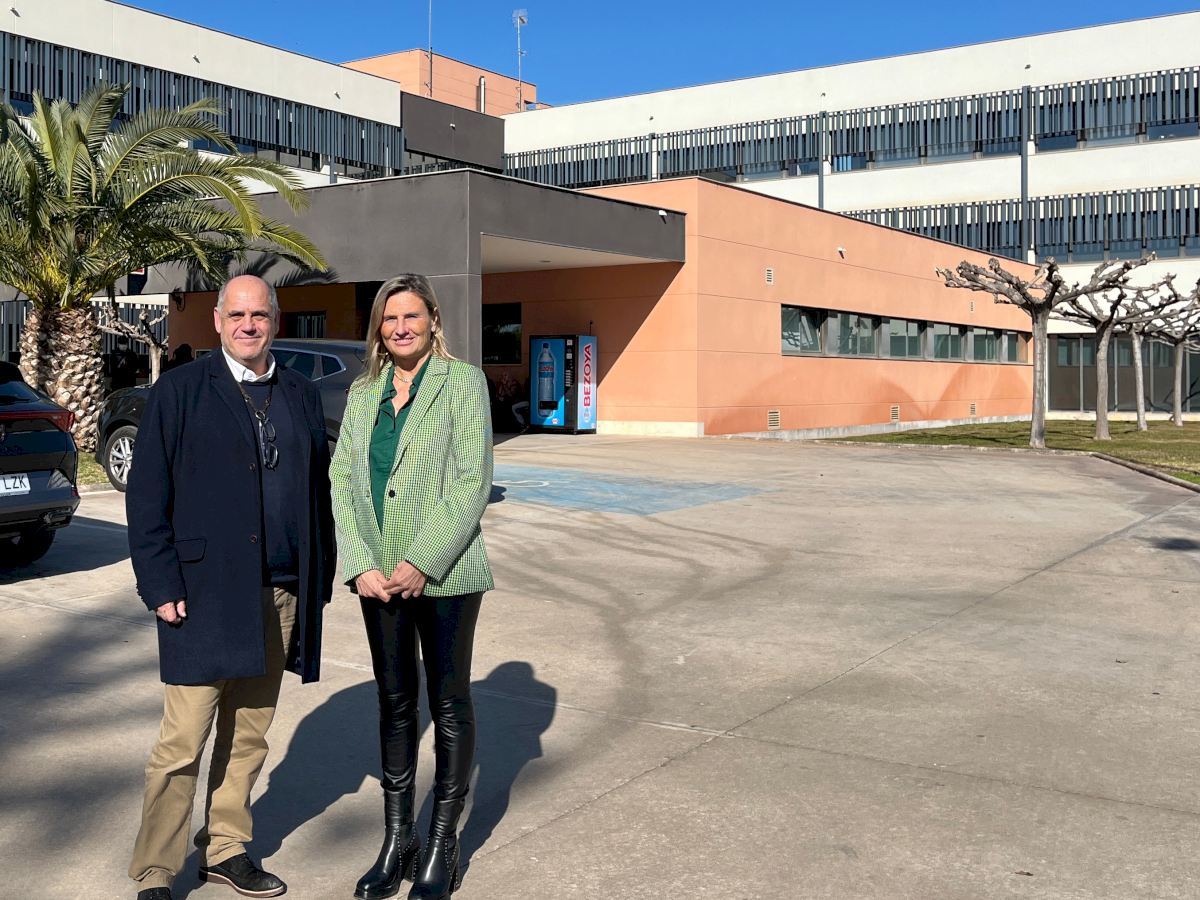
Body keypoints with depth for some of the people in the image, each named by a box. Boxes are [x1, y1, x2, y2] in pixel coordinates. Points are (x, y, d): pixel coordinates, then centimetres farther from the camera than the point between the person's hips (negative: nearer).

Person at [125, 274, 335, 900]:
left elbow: (318, 491, 13)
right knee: (182, 743, -1)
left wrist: (319, 581, 8)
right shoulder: (179, 392, -1)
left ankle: (226, 849, 29)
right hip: (204, 595, -4)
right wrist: (161, 587, -9)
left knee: (248, 736, 13)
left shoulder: (301, 396, 11)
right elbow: (146, 497, -3)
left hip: (281, 597, 4)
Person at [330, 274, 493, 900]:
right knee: (394, 702, 12)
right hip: (378, 576, 5)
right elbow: (342, 480, 6)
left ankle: (443, 844, 18)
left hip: (444, 573, -4)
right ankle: (397, 838, 24)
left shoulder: (462, 381, -4)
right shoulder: (363, 392, 10)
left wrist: (422, 563, -15)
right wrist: (362, 565, -6)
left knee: (449, 702, 6)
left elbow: (472, 480, -11)